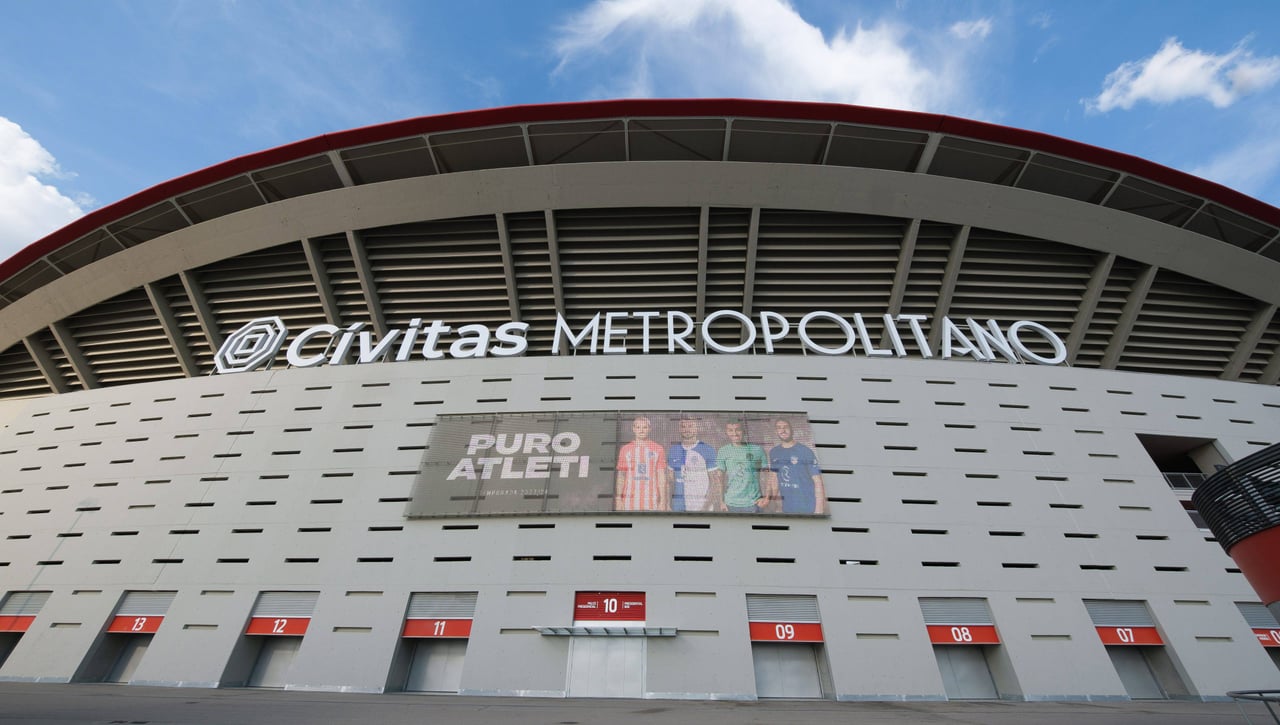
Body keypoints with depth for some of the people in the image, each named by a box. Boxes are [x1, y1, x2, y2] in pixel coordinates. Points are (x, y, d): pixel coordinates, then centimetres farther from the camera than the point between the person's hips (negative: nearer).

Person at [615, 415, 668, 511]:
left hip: (651, 501, -1)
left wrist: (663, 500, -3)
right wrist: (618, 499, 0)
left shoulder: (658, 449, 5)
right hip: (630, 501, 1)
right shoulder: (625, 449, 9)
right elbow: (621, 476, 8)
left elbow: (661, 476, 3)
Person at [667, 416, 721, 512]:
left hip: (702, 505, -3)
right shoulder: (673, 450, 8)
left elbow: (715, 480, -3)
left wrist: (708, 504, -13)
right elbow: (670, 480, 12)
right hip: (678, 505, 3)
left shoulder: (708, 450, -3)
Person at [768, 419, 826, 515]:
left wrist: (819, 510, -15)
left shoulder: (805, 451, -12)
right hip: (787, 508, 5)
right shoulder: (773, 452, 4)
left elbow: (818, 482, -11)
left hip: (807, 508, -5)